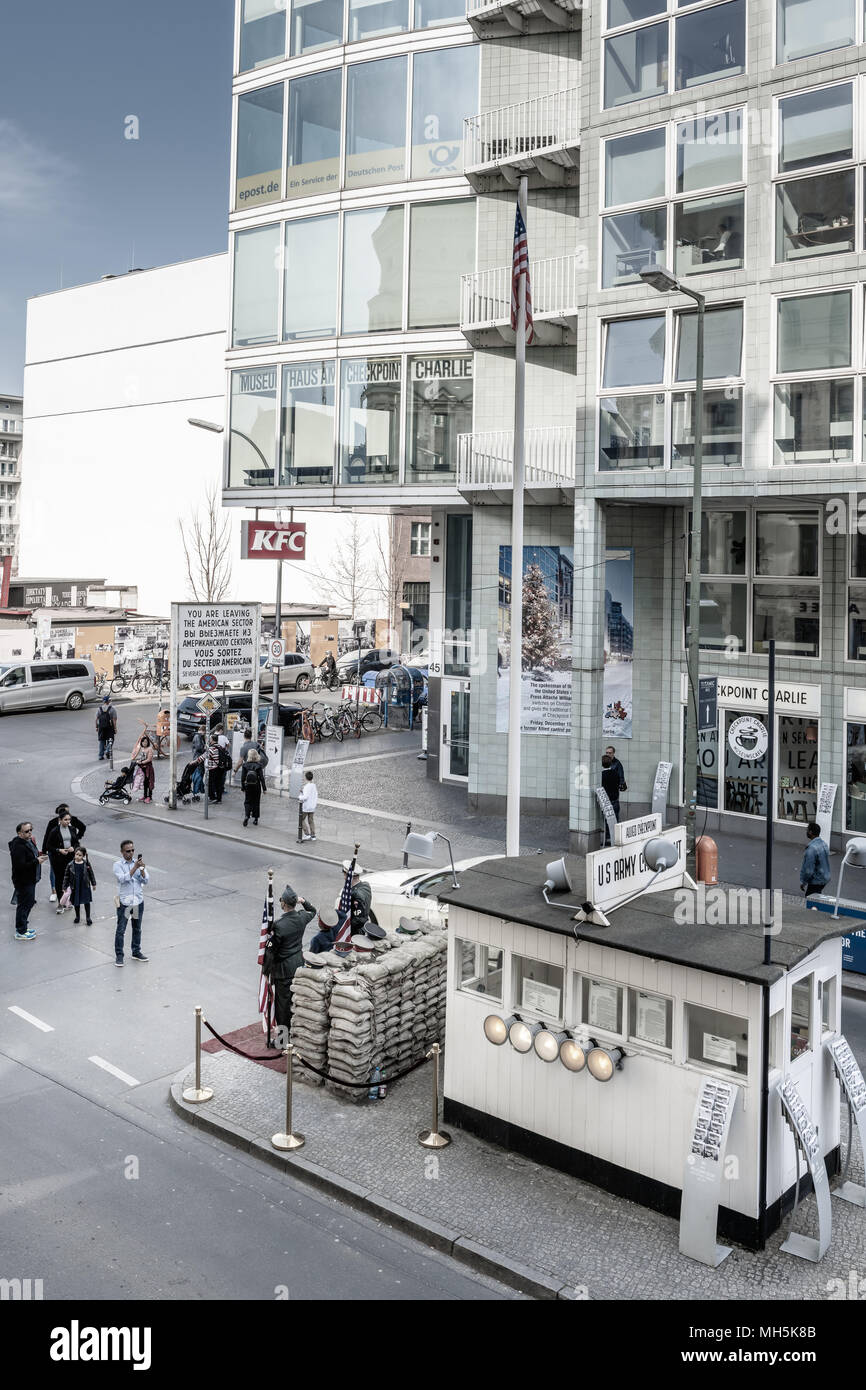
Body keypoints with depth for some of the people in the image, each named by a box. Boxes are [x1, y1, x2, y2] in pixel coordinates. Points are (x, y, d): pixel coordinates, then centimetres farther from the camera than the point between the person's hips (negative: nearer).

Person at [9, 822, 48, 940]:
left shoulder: (29, 841, 8)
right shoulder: (18, 846, -24)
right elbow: (20, 866, -29)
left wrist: (38, 856, 7)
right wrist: (36, 861, -26)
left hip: (30, 880, 10)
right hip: (23, 882, -10)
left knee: (29, 903, 20)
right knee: (23, 905, 0)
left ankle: (23, 928, 34)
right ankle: (20, 932, 11)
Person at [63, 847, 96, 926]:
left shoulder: (86, 864, -9)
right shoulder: (70, 865, -10)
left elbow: (91, 874, 3)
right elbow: (66, 876, -3)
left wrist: (93, 884, 9)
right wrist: (65, 887, -2)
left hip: (85, 887, 0)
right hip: (75, 888, 0)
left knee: (87, 902, 9)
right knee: (76, 903, 13)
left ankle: (88, 917, 22)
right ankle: (77, 917, 34)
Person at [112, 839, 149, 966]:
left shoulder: (139, 862, 3)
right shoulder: (118, 864, -7)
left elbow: (146, 881, -3)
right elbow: (123, 879, -23)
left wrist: (142, 869, -20)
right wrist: (135, 867, -29)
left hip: (138, 900, 4)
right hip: (124, 902, -4)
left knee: (137, 928, 15)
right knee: (121, 929, -1)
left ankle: (136, 952, 28)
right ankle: (119, 955, 9)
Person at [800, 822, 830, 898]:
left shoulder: (812, 848, -27)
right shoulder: (824, 843, 3)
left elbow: (809, 870, -25)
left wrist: (803, 882, -11)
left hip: (816, 881, -9)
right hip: (825, 878, 9)